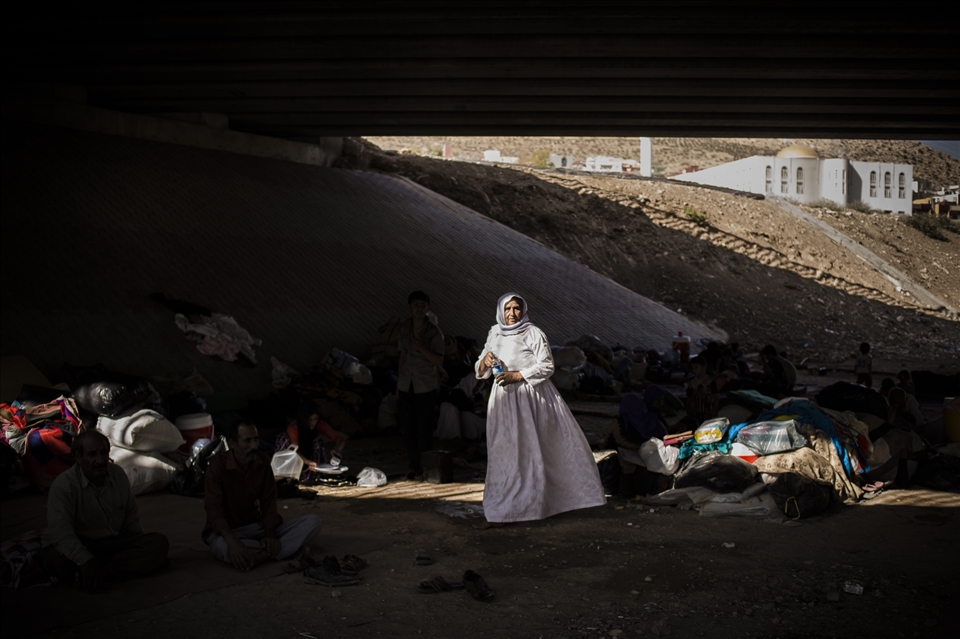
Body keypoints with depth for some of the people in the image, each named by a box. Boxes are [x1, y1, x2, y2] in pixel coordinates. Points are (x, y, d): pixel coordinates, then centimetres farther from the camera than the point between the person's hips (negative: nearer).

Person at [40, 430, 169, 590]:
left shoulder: (118, 475, 3)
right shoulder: (63, 485, -17)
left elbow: (131, 518, 15)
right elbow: (60, 533, -31)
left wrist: (142, 548, 6)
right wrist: (87, 562, -45)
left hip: (113, 543, 6)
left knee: (159, 542, -19)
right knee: (61, 561, -42)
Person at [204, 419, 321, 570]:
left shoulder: (262, 461, 0)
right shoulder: (217, 466, -15)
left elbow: (268, 501, -1)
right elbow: (214, 510, -23)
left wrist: (270, 534, -19)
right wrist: (232, 541, -41)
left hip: (256, 526, 5)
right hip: (227, 530, -5)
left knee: (313, 522, -15)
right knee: (223, 548, -44)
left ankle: (263, 555, -29)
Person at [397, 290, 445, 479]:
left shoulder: (434, 332, -9)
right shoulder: (404, 327, 5)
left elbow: (439, 361, -13)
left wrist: (422, 348, -26)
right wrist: (398, 382, 14)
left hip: (425, 387, -4)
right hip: (406, 385, 4)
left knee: (424, 429, -2)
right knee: (408, 428, 7)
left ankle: (426, 467, 11)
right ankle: (414, 466, 18)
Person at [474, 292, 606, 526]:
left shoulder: (533, 333, -4)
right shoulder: (495, 334, 10)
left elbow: (547, 366, -10)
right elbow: (480, 371, 13)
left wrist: (517, 375, -18)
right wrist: (485, 361, -11)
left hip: (532, 399, -4)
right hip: (505, 401, 4)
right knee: (506, 453, 3)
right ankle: (500, 512, 7)